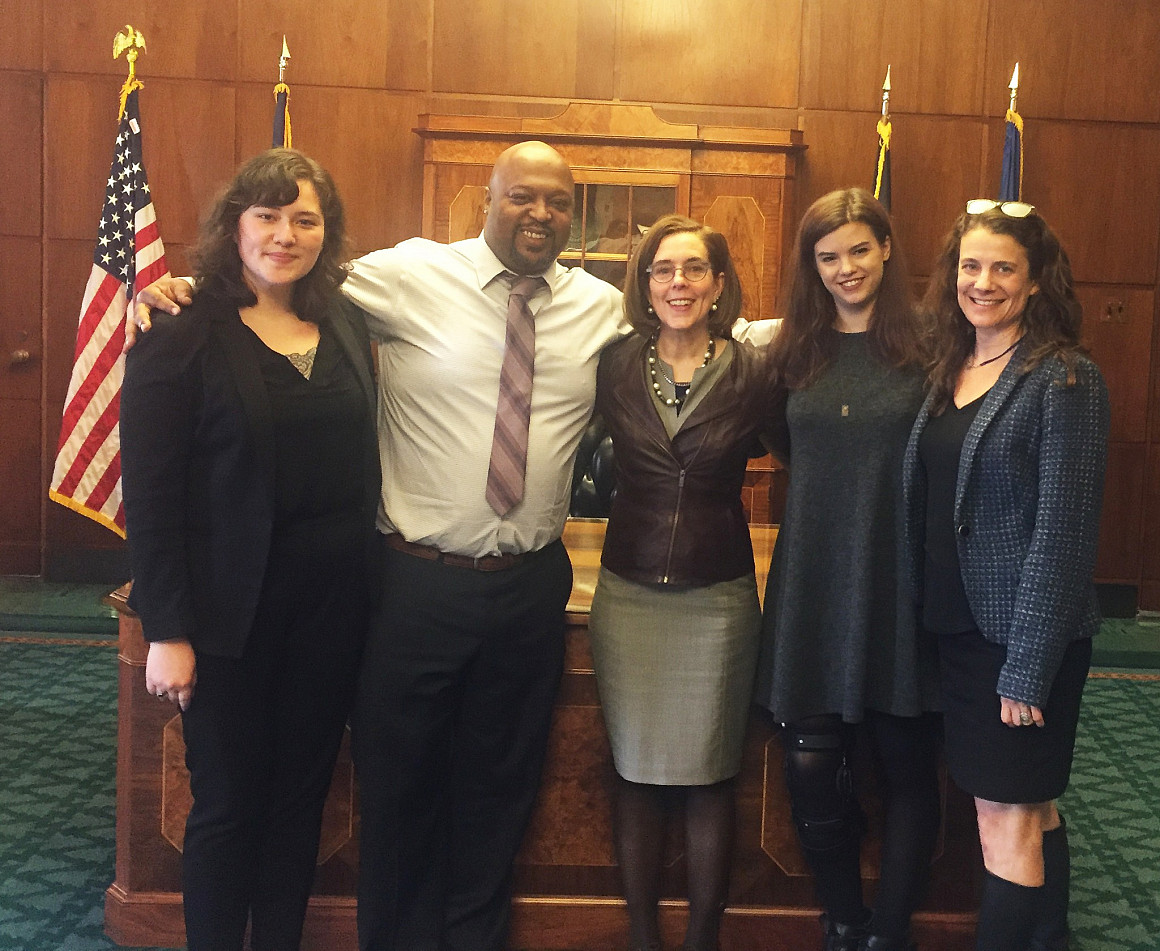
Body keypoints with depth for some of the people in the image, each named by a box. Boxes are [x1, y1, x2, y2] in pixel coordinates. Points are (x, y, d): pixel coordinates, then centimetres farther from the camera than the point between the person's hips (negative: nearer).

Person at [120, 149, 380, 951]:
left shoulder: (346, 329, 7)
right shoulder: (181, 338, -8)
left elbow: (364, 465, 10)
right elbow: (150, 496, -11)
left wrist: (369, 580, 4)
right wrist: (167, 630, -14)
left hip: (333, 604, 5)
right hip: (232, 611, -4)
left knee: (301, 794, 14)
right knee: (228, 803, 7)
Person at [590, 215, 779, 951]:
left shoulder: (754, 373, -4)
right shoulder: (615, 367, 0)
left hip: (718, 599, -1)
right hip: (628, 593, 2)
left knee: (710, 776, 9)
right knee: (636, 772, 10)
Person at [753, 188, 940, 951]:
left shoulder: (925, 344, -2)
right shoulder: (794, 351, 7)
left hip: (901, 588, -2)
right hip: (814, 588, 3)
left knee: (907, 767, 7)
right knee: (812, 768, 4)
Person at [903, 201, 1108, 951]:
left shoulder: (1065, 379, -13)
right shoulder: (949, 371, 8)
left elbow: (1062, 532, -16)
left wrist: (1028, 666, -17)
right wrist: (926, 615, 5)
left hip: (1026, 632, -7)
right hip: (961, 625, 7)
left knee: (1006, 811, 0)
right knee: (1028, 807, 18)